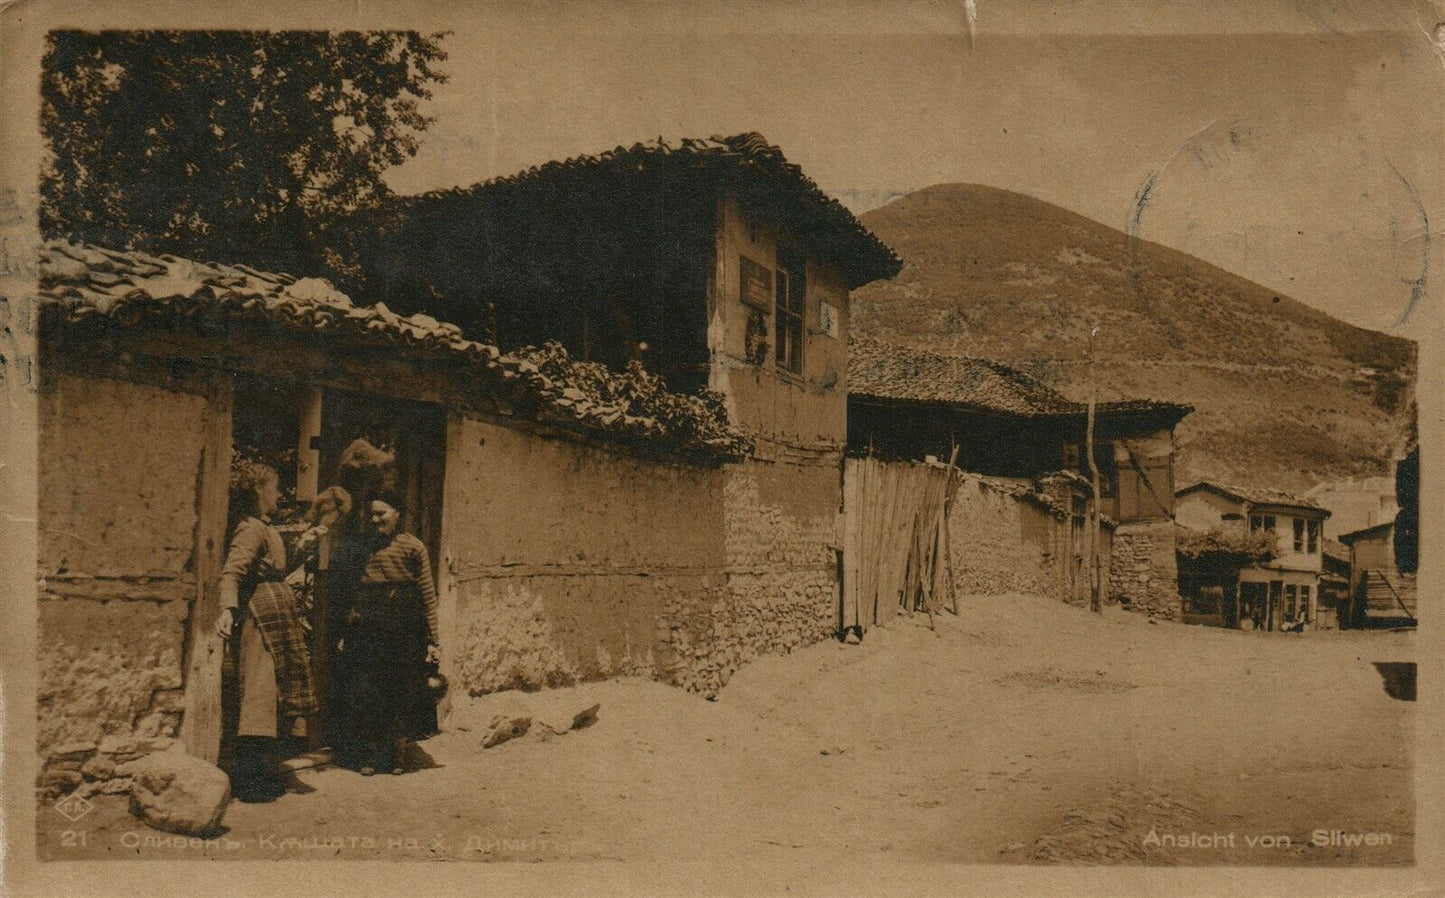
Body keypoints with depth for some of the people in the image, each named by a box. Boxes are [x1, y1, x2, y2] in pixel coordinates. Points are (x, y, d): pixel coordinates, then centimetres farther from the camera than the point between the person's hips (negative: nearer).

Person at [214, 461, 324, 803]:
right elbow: (232, 571, -25)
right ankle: (247, 775, -9)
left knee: (273, 693, 11)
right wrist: (228, 608, -39)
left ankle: (254, 773, 17)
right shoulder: (251, 527, -11)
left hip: (278, 616, 11)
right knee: (261, 692, -11)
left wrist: (302, 546, 24)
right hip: (264, 616, -11)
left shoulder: (262, 527, 21)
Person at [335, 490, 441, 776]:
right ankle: (370, 755, 10)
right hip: (368, 629, 4)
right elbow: (356, 595, 16)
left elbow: (428, 594, -2)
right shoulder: (368, 548, 13)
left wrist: (433, 639, -6)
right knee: (365, 692, 0)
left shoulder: (412, 546, 0)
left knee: (401, 695, 2)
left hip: (403, 631, -3)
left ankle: (397, 757, 14)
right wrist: (346, 635, 11)